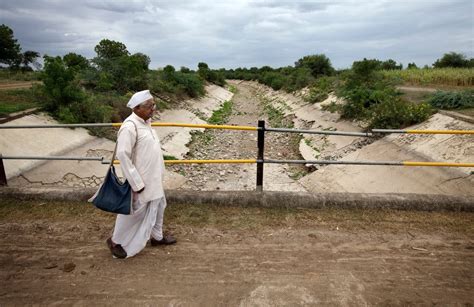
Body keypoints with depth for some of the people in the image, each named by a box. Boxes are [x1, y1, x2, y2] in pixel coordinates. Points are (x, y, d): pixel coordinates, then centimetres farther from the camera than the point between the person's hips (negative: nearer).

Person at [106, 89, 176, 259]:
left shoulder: (146, 122, 5)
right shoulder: (130, 126, -23)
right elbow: (122, 155, -25)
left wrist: (159, 171, 17)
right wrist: (136, 183, -23)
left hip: (154, 178, 9)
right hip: (141, 180, -9)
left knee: (158, 205, 22)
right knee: (134, 212, 7)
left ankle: (157, 236, 42)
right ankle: (116, 241, 30)